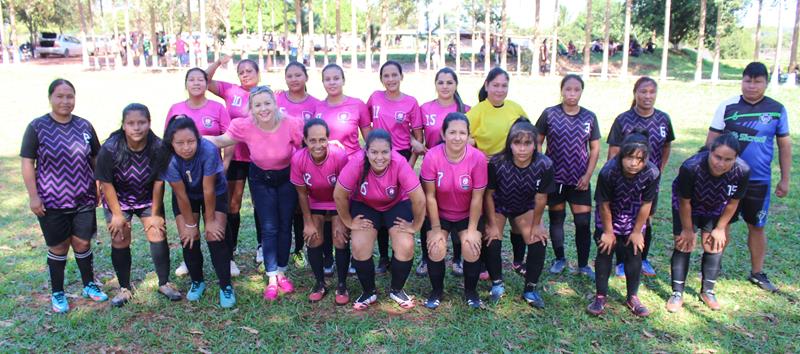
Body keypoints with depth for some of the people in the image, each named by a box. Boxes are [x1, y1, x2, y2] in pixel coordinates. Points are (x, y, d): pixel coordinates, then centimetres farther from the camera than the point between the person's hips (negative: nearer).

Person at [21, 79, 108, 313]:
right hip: (52, 201, -2)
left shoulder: (84, 126, 2)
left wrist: (100, 186, 9)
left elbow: (96, 159, 10)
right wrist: (33, 196, -9)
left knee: (83, 243, 10)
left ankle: (89, 285, 29)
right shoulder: (37, 127, -6)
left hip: (83, 199, 2)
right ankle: (57, 294, 26)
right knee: (58, 247, 9)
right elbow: (27, 163, -5)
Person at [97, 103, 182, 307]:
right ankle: (124, 288, 15)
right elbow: (106, 183, -17)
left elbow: (159, 182, -15)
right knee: (120, 241, -1)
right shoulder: (110, 149, -26)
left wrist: (155, 214, -9)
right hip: (118, 200, 0)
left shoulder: (158, 148, -24)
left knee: (158, 235, -6)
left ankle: (164, 284, 8)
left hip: (148, 199, 1)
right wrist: (117, 214, -12)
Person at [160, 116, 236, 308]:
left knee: (215, 237, -12)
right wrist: (190, 224, -12)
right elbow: (181, 195, -20)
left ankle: (226, 286, 2)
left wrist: (210, 220, -18)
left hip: (215, 194, -2)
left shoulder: (208, 150, -37)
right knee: (188, 239, -4)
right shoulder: (168, 157, -30)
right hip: (186, 196, 2)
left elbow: (208, 190, -27)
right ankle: (197, 282, 20)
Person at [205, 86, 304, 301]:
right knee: (269, 229, 0)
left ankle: (281, 273, 25)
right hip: (260, 179, 0)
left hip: (287, 177, 0)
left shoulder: (291, 124, -27)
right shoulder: (245, 127, -22)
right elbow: (221, 141, -8)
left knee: (285, 226, 9)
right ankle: (272, 279, 9)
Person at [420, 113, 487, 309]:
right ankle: (436, 291, 10)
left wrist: (472, 229, -11)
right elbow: (430, 196, -16)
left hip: (468, 214, 0)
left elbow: (477, 198, -14)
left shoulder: (478, 158, -22)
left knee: (472, 249, -17)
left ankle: (470, 290, 13)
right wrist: (436, 229, -12)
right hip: (439, 214, 0)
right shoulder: (432, 156, -24)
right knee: (436, 249, -18)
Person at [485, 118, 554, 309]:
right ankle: (497, 283, 6)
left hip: (525, 207, 2)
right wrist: (493, 224, -13)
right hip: (498, 206, -1)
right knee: (492, 240, -18)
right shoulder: (497, 163, -32)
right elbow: (489, 194, -18)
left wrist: (536, 225, -6)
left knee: (538, 240, -14)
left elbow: (540, 198, -15)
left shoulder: (544, 165, -28)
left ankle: (530, 289, 3)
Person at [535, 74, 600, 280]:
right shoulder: (549, 114, -4)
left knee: (583, 222, -1)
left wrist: (588, 175, -3)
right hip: (554, 178, -1)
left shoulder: (589, 117, 2)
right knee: (556, 219, 10)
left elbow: (594, 148, 6)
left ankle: (583, 265, 15)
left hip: (579, 180, 1)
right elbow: (537, 143, 0)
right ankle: (559, 259, 28)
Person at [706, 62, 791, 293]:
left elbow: (784, 145, 7)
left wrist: (785, 179, 7)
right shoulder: (728, 106, -5)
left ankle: (757, 273, 28)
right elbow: (712, 141, -1)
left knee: (757, 226, 13)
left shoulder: (777, 110, 0)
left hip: (759, 181, 2)